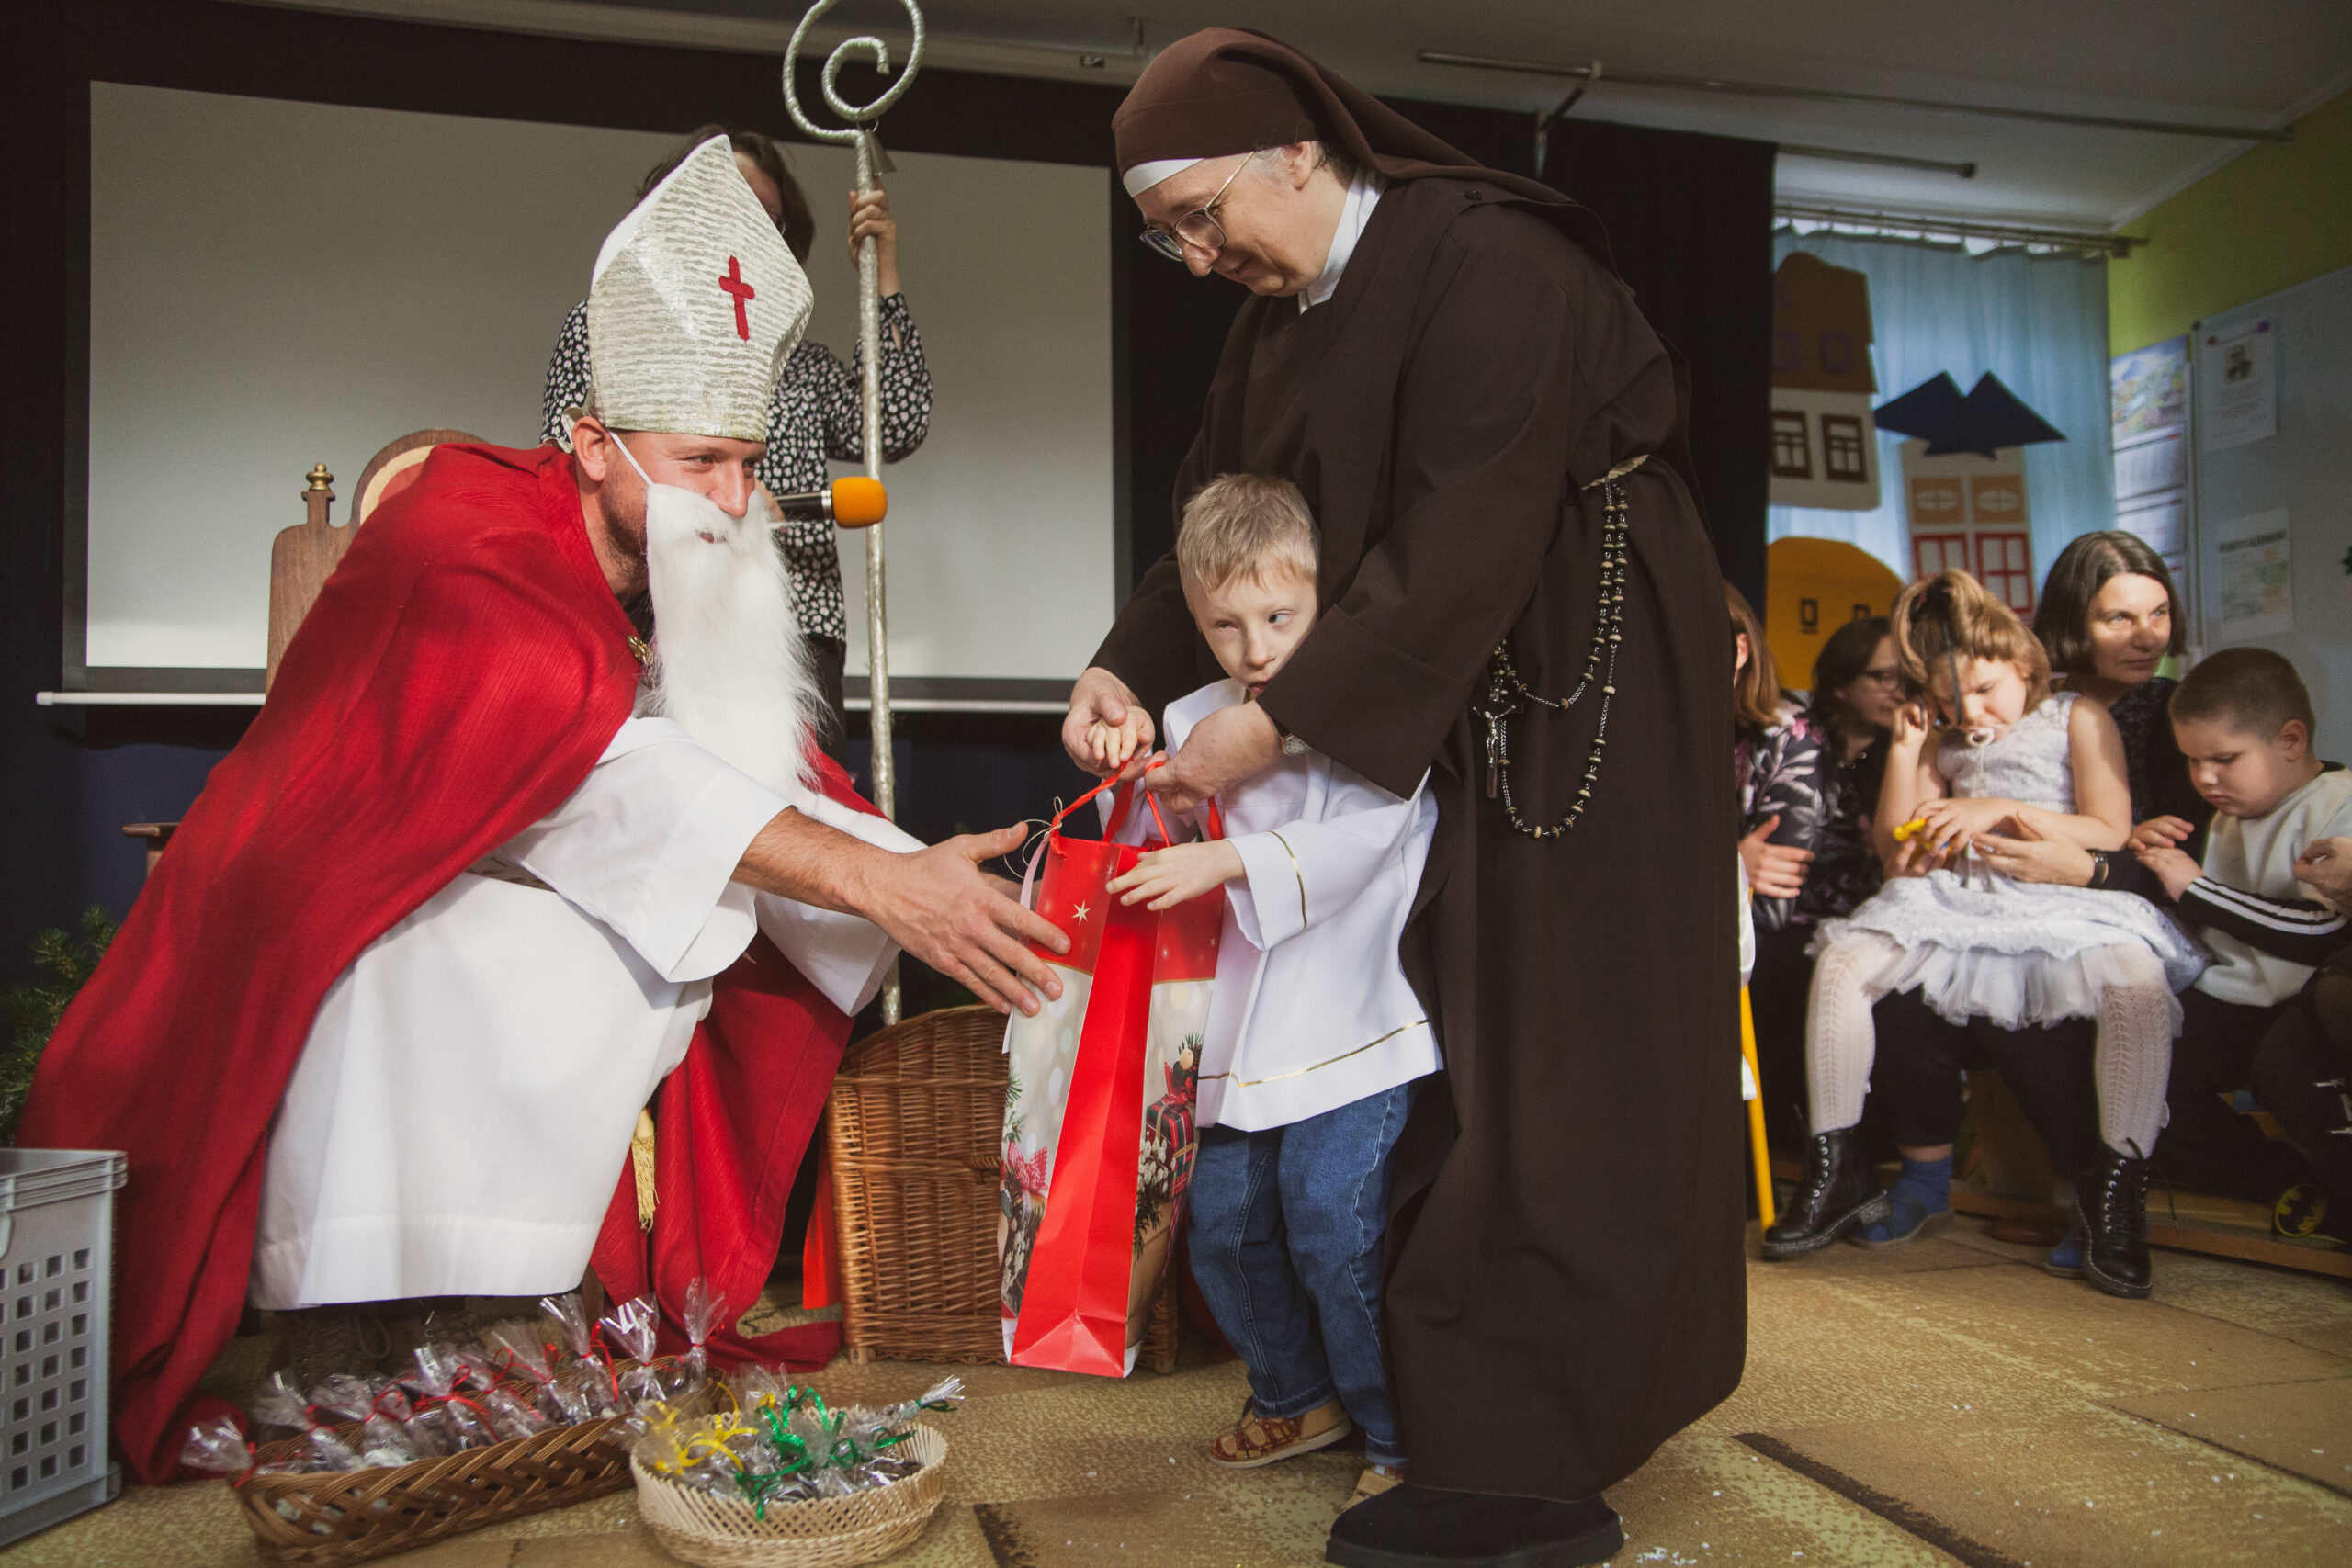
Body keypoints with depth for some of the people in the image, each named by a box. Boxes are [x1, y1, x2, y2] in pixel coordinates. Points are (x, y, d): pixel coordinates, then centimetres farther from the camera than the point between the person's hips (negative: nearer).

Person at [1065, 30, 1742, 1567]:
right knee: (1431, 1036, 8)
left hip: (1583, 694, -8)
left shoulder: (1485, 267, -18)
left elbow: (1461, 544, -26)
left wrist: (1278, 721, -26)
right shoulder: (1275, 321, 9)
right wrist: (1127, 671, -8)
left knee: (1541, 1055, -7)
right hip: (1446, 702, 8)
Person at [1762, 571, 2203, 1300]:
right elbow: (1898, 846, 16)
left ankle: (2116, 1185, -21)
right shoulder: (1947, 747, 22)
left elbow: (2111, 834, -1)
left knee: (2140, 983, -37)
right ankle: (1834, 1168, -15)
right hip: (1959, 904, 4)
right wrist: (1905, 747, 11)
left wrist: (2006, 810, -11)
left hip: (2062, 902, -4)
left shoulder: (2078, 719, 9)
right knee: (1843, 962, -23)